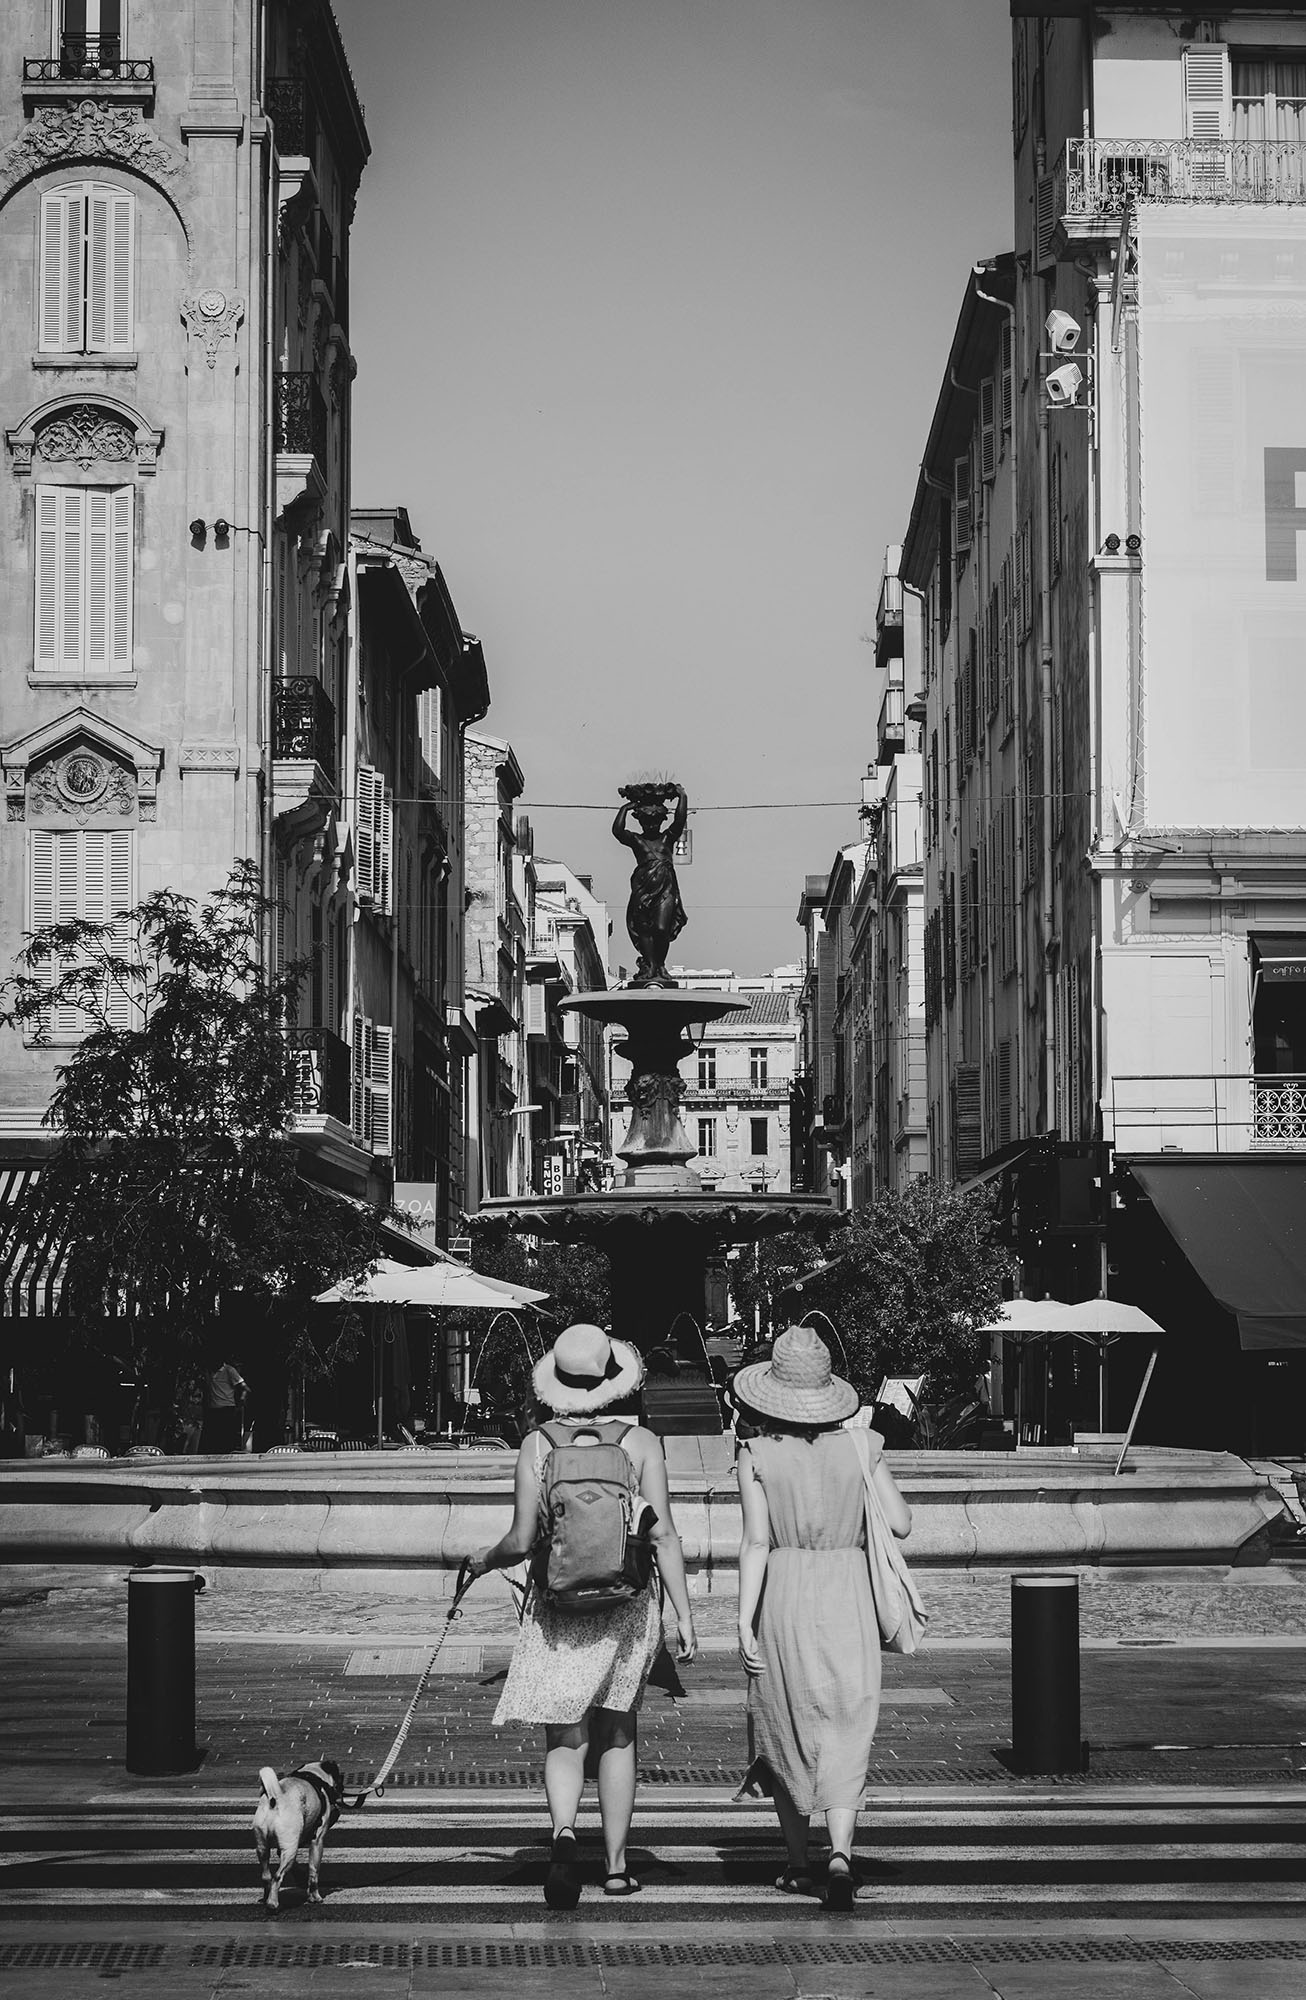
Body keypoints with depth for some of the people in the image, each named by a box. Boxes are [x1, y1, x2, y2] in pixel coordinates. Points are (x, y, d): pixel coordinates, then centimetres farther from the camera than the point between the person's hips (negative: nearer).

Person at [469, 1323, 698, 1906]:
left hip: (558, 1607, -1)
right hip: (629, 1605, 1)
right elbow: (663, 1533, -6)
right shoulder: (641, 1442, -3)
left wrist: (484, 1561, 17)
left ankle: (563, 1832, -23)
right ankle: (616, 1865, 20)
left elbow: (522, 1540, -4)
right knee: (617, 1736, 15)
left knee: (565, 1740, 4)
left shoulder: (537, 1446, -3)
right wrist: (684, 1613, -1)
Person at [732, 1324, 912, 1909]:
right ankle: (840, 1852, -18)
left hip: (782, 1598, 0)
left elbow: (756, 1542, -10)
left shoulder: (757, 1455, -5)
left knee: (784, 1732, 15)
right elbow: (900, 1523, 0)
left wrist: (744, 1622, -9)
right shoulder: (860, 1447, -1)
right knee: (843, 1738, 3)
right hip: (847, 1600, 0)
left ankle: (798, 1864, 23)